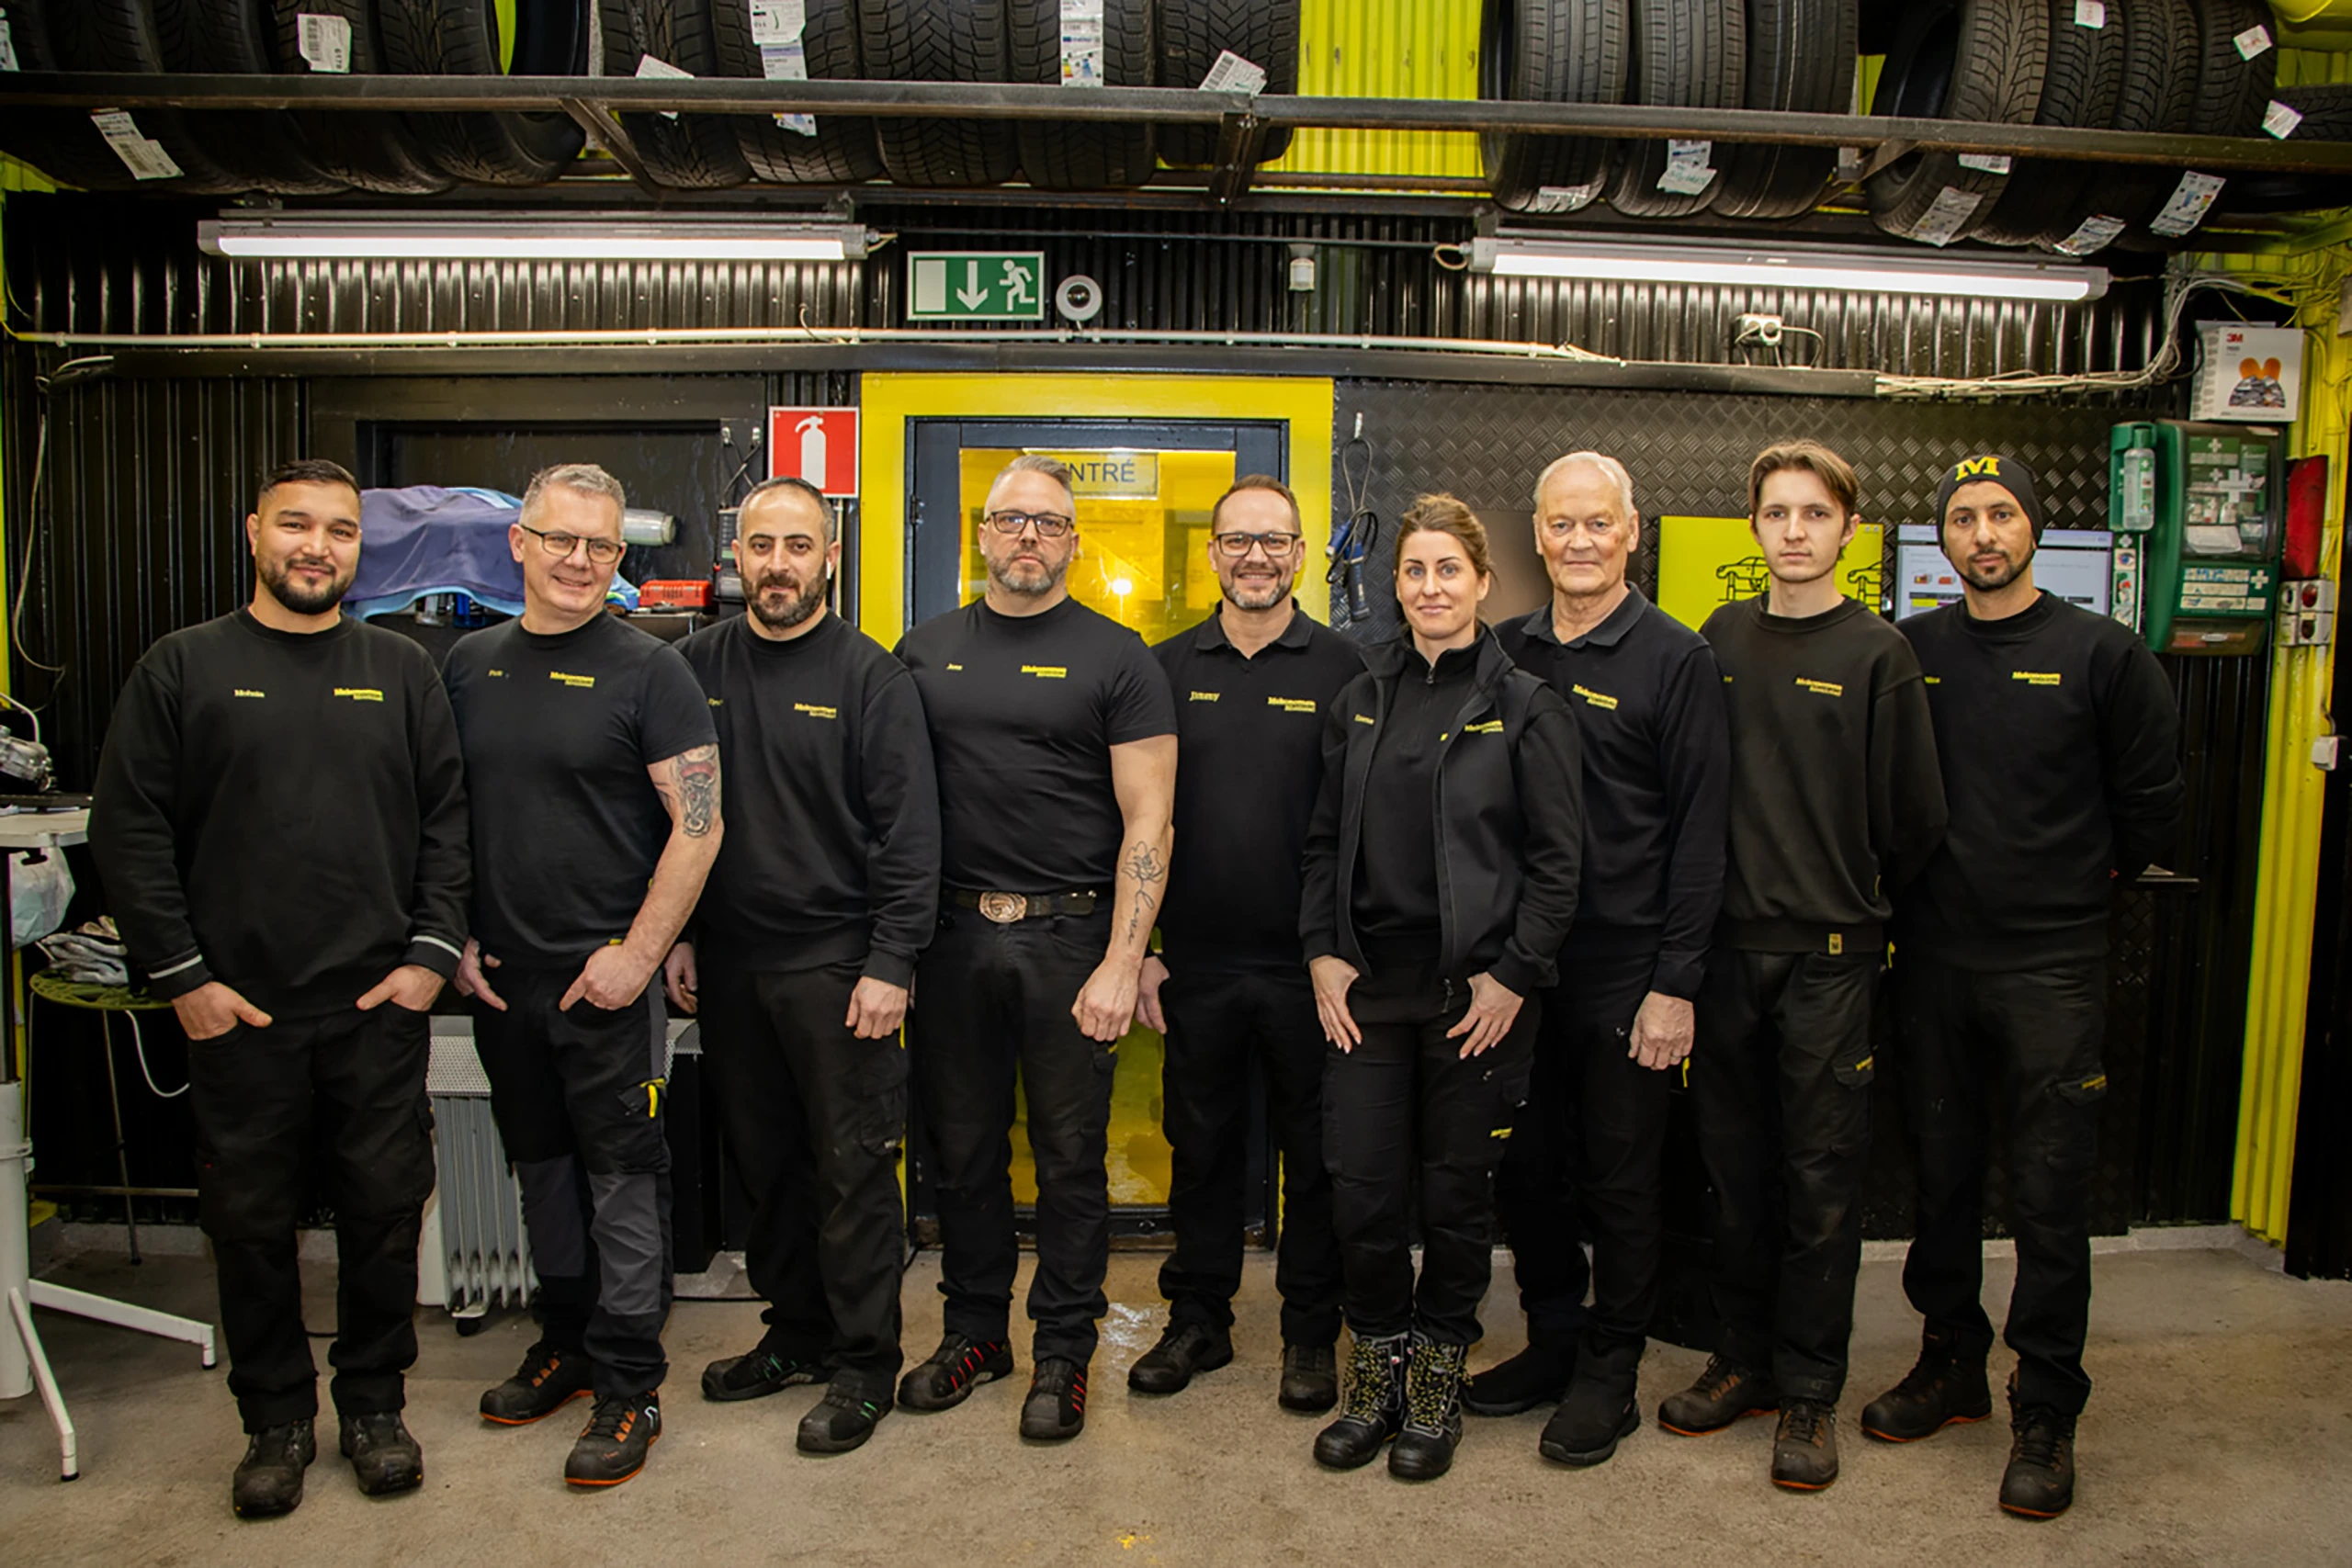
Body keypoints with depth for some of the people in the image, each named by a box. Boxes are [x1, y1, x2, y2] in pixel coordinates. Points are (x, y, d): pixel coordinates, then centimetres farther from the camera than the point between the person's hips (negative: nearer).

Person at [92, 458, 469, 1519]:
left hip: (380, 1007, 1)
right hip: (238, 1013, -1)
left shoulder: (401, 671, 8)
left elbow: (448, 820, 6)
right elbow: (129, 831, 0)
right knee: (251, 1223, 9)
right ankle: (275, 1420, 27)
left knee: (384, 1211, 8)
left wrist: (431, 953, -2)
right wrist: (182, 977, -6)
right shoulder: (184, 668, 3)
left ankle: (374, 1405, 26)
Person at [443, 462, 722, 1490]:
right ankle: (566, 1341, 34)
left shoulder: (647, 669, -8)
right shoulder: (470, 664, 9)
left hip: (607, 976, -6)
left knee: (623, 1175, 0)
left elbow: (698, 825, -12)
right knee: (540, 1163, 17)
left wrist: (635, 954, -16)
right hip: (501, 977, 6)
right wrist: (454, 937, 7)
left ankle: (627, 1384, 12)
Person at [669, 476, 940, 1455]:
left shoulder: (869, 677, -5)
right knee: (764, 1162, 15)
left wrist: (890, 963, -13)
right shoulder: (696, 668, 7)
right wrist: (674, 935, 7)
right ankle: (796, 1334, 31)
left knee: (853, 1168, 2)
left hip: (836, 965, -4)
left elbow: (907, 832, -8)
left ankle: (863, 1364, 15)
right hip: (728, 964, 5)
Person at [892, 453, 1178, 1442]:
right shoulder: (926, 651, 10)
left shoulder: (1116, 659, -2)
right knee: (962, 1144, 13)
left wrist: (1121, 964, -14)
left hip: (1071, 934, -3)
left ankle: (1065, 1351, 22)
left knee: (1071, 1155, 6)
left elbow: (1147, 821, -6)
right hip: (952, 933, 4)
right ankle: (975, 1330, 31)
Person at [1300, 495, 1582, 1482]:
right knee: (1359, 1186, 4)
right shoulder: (1362, 700, 9)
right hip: (1366, 984, 3)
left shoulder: (1525, 706, -3)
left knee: (1456, 1188, 8)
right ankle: (1377, 1369, 25)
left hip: (1475, 988, -3)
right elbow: (1325, 839, 12)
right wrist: (1322, 951, 2)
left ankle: (1437, 1377, 27)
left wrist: (1512, 974, -10)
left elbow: (1557, 859, -4)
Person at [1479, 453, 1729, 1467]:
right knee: (1525, 1165, 13)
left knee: (1621, 1177, 7)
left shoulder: (1676, 659, -5)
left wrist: (1675, 983, -11)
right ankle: (1553, 1341, 32)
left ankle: (1609, 1374, 24)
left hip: (1626, 966, -4)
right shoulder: (1507, 653, 8)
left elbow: (1700, 831, -7)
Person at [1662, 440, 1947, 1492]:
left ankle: (1810, 1392, 17)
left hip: (1831, 952, -3)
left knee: (1821, 1177, 4)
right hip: (1730, 941, 3)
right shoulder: (1720, 639, 6)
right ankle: (1745, 1358, 27)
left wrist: (1848, 896, 9)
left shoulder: (1877, 653, -4)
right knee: (1736, 1165, 12)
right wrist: (1745, 887, 8)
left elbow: (1915, 817, -1)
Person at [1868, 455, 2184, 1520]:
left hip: (2052, 964, -3)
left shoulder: (2101, 653, -2)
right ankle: (1951, 1363, 29)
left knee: (2049, 1194, 1)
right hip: (1931, 957, 3)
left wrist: (2082, 886, 10)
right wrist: (1926, 885, 8)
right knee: (1942, 1175, 13)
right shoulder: (1909, 651, 5)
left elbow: (2153, 800, 6)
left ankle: (2045, 1412, 15)